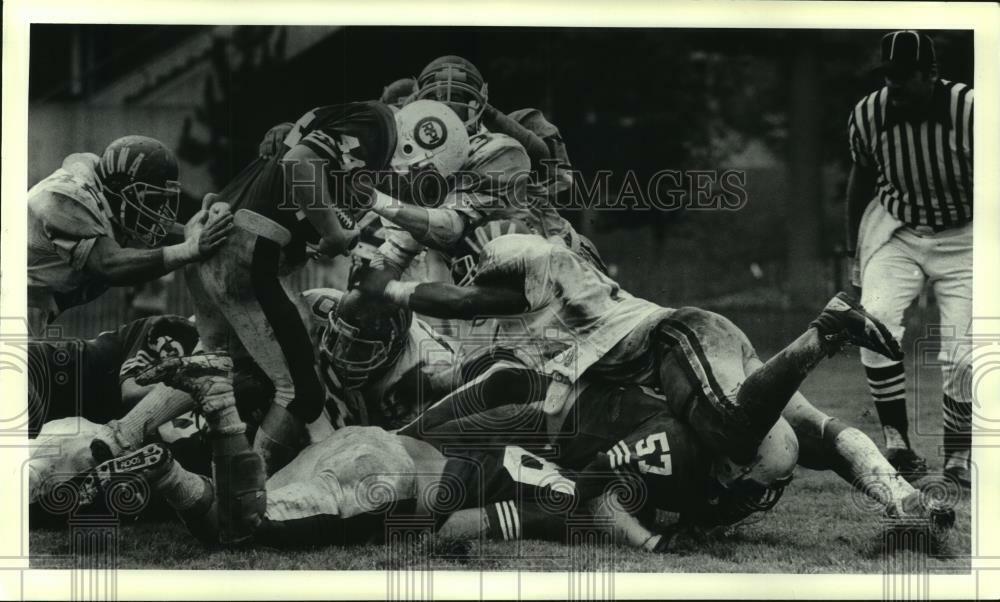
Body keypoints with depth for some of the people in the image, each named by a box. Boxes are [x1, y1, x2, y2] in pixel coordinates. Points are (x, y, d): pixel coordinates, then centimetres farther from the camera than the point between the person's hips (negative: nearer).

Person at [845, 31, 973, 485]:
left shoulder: (969, 111, -21)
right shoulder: (867, 115, -11)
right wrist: (856, 256, 12)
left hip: (962, 241, -2)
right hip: (895, 235, 2)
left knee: (962, 357, -9)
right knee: (876, 321, -22)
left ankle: (958, 458, 13)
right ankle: (897, 443, -14)